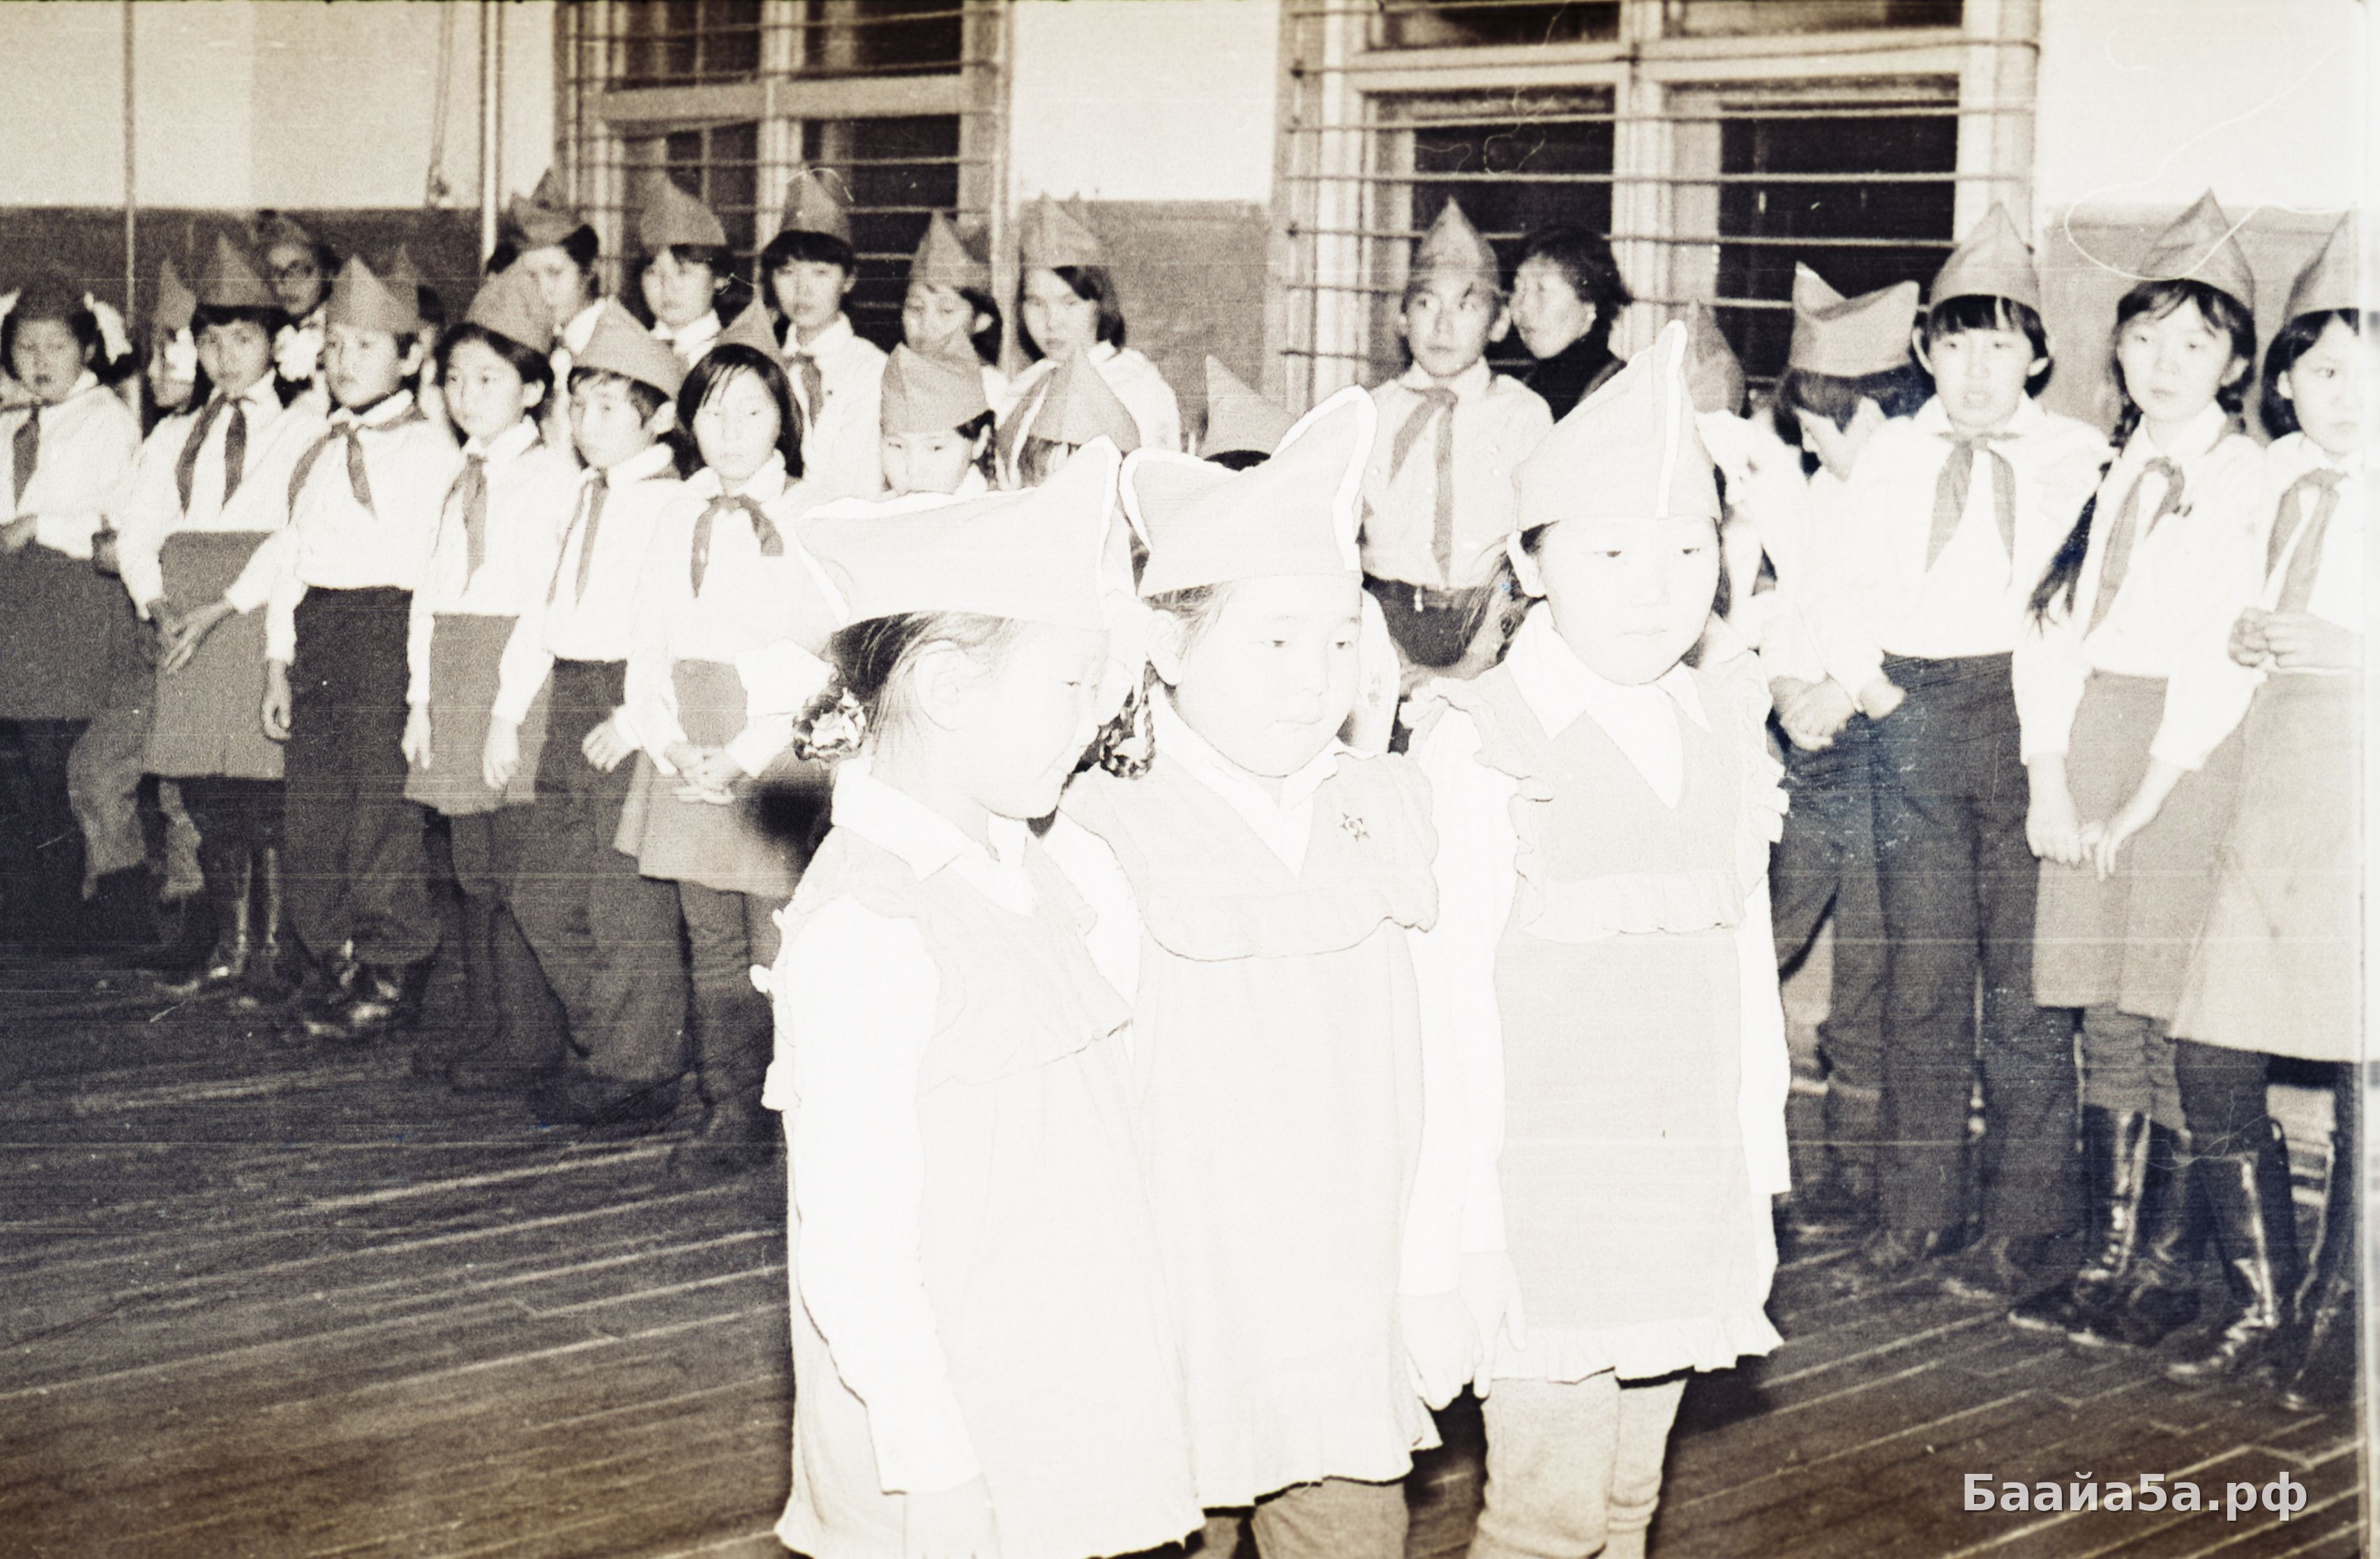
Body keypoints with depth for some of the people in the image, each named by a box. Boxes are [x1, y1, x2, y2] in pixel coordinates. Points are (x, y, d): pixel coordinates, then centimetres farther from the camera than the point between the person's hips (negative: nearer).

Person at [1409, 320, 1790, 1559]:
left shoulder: (1728, 729, 8)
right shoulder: (1480, 746, -11)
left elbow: (1748, 959, 13)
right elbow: (1454, 995, -11)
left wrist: (1759, 1173, 14)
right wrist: (1471, 1223, -12)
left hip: (1687, 1191, 6)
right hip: (1540, 1181, -5)